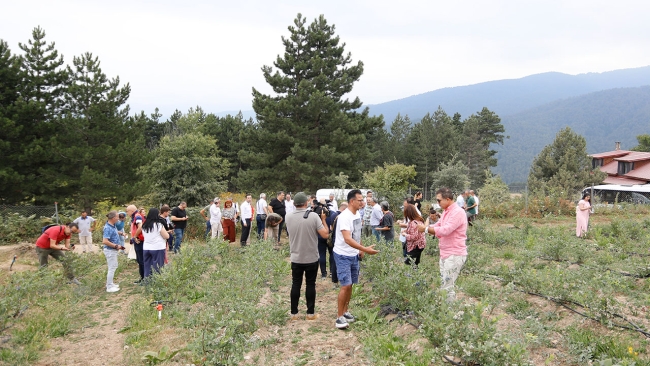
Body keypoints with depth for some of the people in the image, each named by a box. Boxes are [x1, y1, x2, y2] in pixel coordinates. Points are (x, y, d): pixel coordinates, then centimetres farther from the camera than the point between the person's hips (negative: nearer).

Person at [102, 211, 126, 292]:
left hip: (113, 250, 10)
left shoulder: (113, 226, 4)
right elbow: (105, 241, -31)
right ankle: (109, 287, 6)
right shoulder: (108, 228, -24)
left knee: (114, 267, 21)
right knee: (112, 268, -2)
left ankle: (110, 283, 33)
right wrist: (116, 246, -23)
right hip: (110, 250, -10)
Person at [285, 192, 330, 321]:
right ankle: (310, 313, 15)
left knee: (296, 284, 11)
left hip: (296, 258, 2)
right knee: (310, 285, 9)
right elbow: (325, 234, -14)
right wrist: (323, 219, 0)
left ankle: (294, 313, 15)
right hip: (312, 258, -2)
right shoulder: (314, 216, -15)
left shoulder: (289, 217, -4)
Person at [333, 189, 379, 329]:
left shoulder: (357, 214, 4)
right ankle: (339, 317, -1)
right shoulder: (344, 217, -23)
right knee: (346, 285, -11)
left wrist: (360, 250, 14)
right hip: (343, 256, -8)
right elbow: (348, 239, -31)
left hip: (354, 255, 8)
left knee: (350, 285, 14)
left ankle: (345, 311, 27)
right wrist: (365, 249, -35)